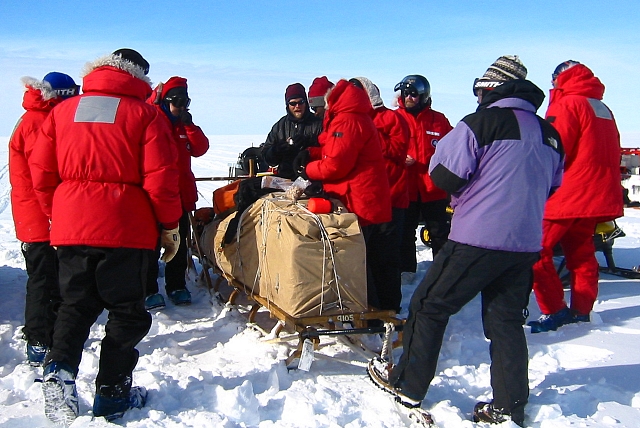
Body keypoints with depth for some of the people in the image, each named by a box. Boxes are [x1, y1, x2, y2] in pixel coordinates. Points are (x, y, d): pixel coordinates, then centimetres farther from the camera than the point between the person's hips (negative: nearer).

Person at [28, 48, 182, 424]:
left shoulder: (62, 111, 10)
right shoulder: (144, 114, -3)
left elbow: (42, 174, 9)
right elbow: (160, 179, -8)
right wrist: (170, 226, 2)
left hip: (70, 227, 4)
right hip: (126, 229, -4)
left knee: (76, 303, 18)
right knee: (127, 309, 9)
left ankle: (60, 369, -3)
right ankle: (113, 393, 13)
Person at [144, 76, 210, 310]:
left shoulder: (185, 124, 17)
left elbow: (200, 149, 2)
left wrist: (189, 125, -6)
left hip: (181, 192, 6)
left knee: (180, 241, 11)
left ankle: (177, 286, 21)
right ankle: (149, 290, 3)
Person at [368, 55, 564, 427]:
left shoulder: (481, 124, -10)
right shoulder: (550, 134, 11)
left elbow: (444, 176, -11)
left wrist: (469, 191, 9)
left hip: (478, 239, -6)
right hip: (526, 244, 7)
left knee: (429, 305, 8)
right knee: (507, 321, 14)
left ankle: (408, 385, 17)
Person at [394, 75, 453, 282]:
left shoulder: (438, 120, 2)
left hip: (434, 189, 0)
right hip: (405, 188, 1)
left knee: (439, 233, 8)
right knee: (405, 232, 10)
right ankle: (406, 270, 23)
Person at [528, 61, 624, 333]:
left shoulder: (569, 104, -9)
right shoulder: (604, 109, 16)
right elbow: (611, 154, 19)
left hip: (567, 195, -9)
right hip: (597, 195, 9)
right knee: (581, 252, 14)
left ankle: (555, 311, -6)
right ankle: (582, 312, 16)